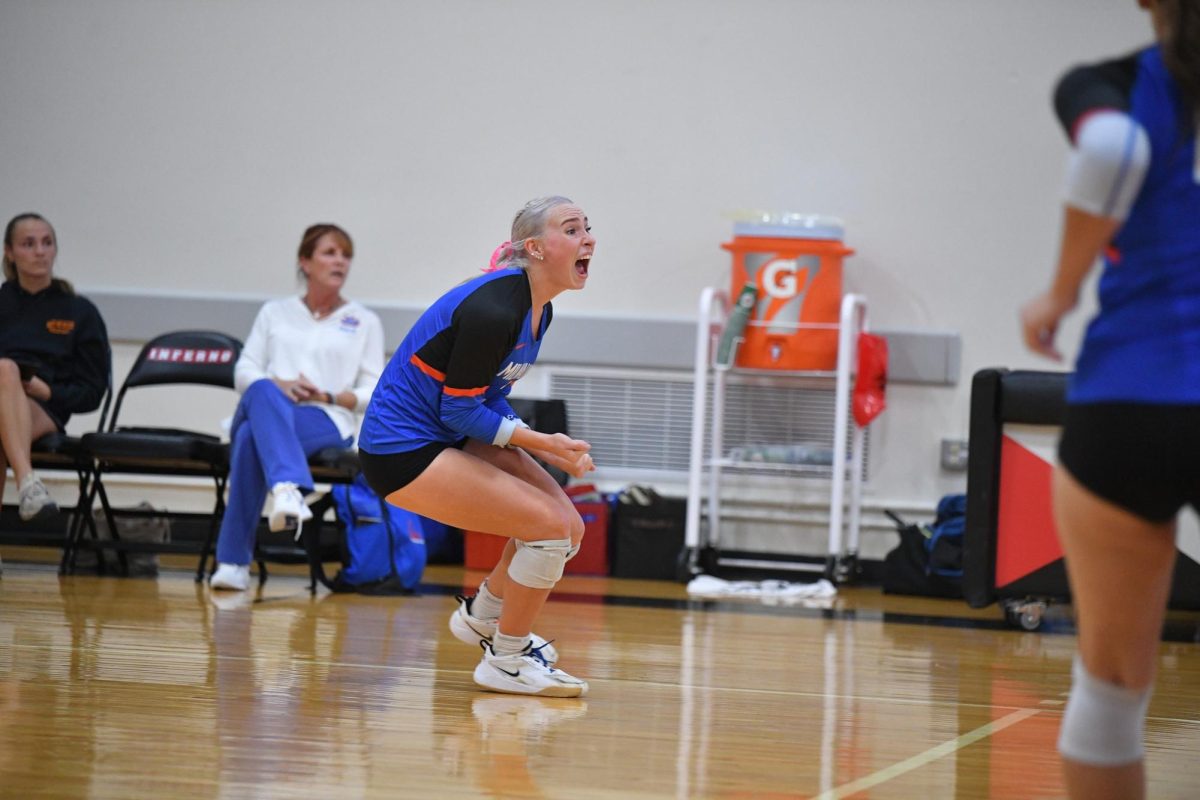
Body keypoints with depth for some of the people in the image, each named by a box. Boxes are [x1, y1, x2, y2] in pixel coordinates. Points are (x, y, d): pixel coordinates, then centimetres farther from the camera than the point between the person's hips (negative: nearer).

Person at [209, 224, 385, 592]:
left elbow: (373, 392, 11)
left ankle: (233, 560, -47)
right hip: (266, 410, 2)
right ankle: (289, 488, -63)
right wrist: (279, 386, -8)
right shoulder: (274, 313, 23)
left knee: (253, 436, -39)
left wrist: (328, 396, -9)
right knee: (263, 392, -42)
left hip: (327, 423, -1)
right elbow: (244, 371, 14)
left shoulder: (365, 322, 19)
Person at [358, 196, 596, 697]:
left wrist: (552, 451, -3)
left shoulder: (539, 311, 5)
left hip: (451, 439, 10)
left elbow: (489, 403, 11)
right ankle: (506, 661, 2)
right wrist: (542, 442, -22)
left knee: (566, 525, 2)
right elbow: (461, 412, -20)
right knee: (551, 525, -15)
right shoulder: (493, 310, -24)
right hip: (402, 451, -10)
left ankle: (483, 615, 26)